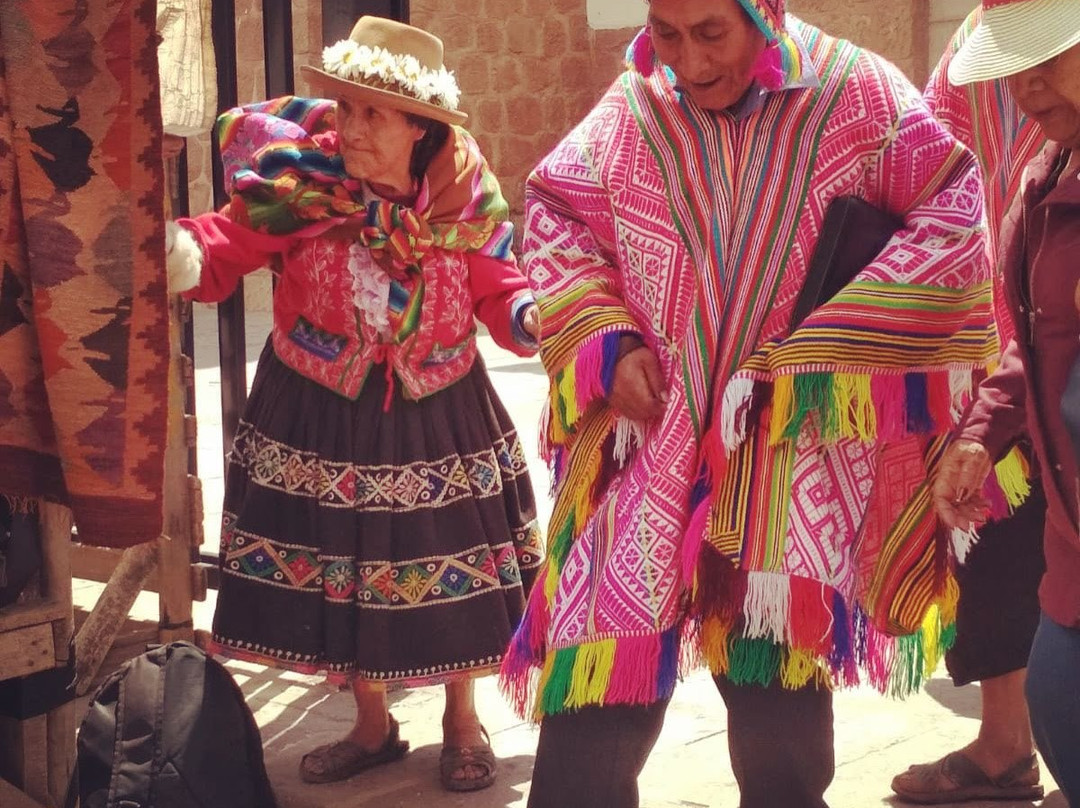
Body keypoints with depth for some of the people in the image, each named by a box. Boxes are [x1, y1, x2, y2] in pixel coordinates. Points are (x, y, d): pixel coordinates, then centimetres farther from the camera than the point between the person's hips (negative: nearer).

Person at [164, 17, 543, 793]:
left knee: (448, 567, 10)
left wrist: (536, 317, -25)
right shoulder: (299, 180, -14)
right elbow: (230, 245, -15)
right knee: (337, 568, 12)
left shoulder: (462, 197, -11)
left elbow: (498, 291, -4)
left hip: (437, 416, 0)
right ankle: (373, 726, 36)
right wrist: (181, 255, -37)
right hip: (320, 414, 1)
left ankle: (463, 719, 37)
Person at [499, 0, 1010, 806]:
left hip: (787, 459, -1)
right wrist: (608, 342, -4)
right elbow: (553, 212, 11)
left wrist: (825, 351, -13)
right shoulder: (632, 106, 2)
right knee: (595, 691, 2)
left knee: (781, 729, 8)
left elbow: (954, 211, -7)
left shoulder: (855, 93, -4)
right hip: (650, 447, 2)